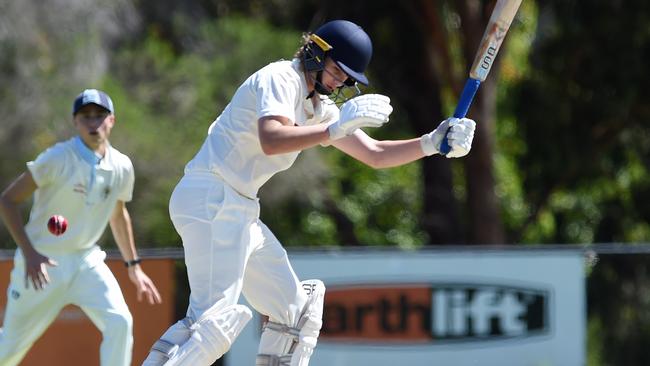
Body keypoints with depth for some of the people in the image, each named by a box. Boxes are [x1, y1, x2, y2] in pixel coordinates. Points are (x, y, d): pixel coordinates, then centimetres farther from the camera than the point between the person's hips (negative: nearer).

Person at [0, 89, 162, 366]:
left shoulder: (122, 167, -1)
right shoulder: (59, 159, -17)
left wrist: (134, 267, 20)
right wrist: (28, 253, -25)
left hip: (87, 262, 4)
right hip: (42, 263, -4)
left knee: (119, 323, -19)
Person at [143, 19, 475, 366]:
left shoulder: (321, 109, 18)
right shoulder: (281, 78, -9)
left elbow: (375, 155, 19)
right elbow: (271, 141, -28)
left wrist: (434, 143, 6)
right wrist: (336, 129, -28)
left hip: (239, 211, 10)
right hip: (210, 199, -10)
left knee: (294, 310, 13)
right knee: (214, 320, -22)